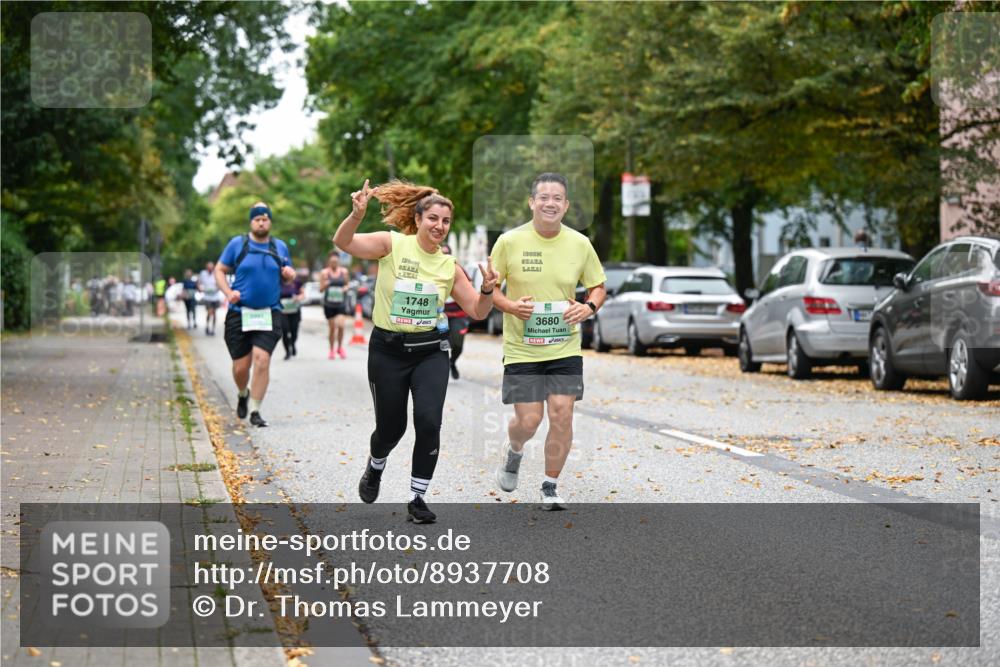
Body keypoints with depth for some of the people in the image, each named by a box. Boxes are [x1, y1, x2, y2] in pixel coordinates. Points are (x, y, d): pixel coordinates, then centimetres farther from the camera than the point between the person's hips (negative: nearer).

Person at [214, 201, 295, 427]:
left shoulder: (280, 247, 10)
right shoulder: (237, 244, 3)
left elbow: (288, 276, 22)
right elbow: (219, 270, 7)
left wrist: (289, 274, -3)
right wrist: (229, 292, -10)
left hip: (269, 314, 1)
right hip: (239, 314, -1)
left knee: (262, 359, -16)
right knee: (241, 367, 1)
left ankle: (255, 411, -7)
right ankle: (243, 394, 36)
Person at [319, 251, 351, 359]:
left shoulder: (344, 272, 3)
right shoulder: (324, 273, -2)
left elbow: (347, 284, 15)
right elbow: (321, 290, -1)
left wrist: (346, 288, -8)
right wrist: (325, 285, -23)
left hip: (341, 303, 1)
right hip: (329, 304, 0)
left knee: (341, 325, -15)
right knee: (332, 328, 3)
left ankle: (340, 347, 7)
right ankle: (332, 350, 21)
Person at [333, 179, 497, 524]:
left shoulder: (449, 266, 2)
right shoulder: (392, 244, -7)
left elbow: (478, 311, 5)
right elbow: (343, 241, -20)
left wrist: (487, 290, -16)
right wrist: (357, 214, -39)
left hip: (430, 352, 2)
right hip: (388, 349, -2)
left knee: (429, 421, -16)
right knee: (390, 427, 8)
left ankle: (417, 498, 1)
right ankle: (375, 467, 45)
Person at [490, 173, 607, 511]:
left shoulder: (580, 244, 0)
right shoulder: (509, 241, -6)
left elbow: (598, 287, 12)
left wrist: (588, 307, -9)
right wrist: (510, 306, -17)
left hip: (565, 348, 2)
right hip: (521, 349, -2)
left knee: (562, 416, -4)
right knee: (528, 420, -4)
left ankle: (550, 487, 14)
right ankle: (513, 450, 34)